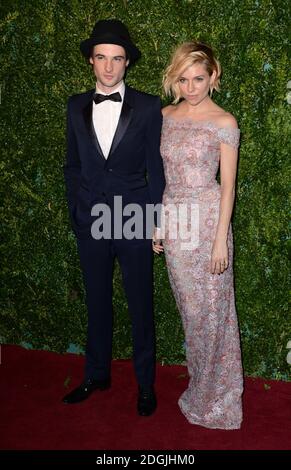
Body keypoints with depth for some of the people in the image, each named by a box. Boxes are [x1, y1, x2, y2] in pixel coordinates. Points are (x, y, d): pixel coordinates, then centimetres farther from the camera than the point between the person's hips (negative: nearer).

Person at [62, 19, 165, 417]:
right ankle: (97, 374, 34)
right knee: (97, 302, 16)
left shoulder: (148, 107, -3)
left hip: (134, 220, -3)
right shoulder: (77, 106, 6)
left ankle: (145, 383, 26)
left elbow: (156, 168, -2)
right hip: (90, 221, 3)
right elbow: (72, 165, 11)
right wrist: (76, 210, 5)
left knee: (141, 305, 8)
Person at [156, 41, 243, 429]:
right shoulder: (166, 116, 8)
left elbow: (228, 183, -8)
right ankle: (200, 383, 33)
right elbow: (161, 173, 11)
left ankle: (216, 394, 25)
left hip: (208, 219, -4)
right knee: (189, 307, 14)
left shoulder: (224, 122, -6)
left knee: (212, 307, 5)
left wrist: (221, 238, -12)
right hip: (174, 220, 4)